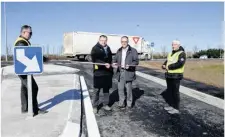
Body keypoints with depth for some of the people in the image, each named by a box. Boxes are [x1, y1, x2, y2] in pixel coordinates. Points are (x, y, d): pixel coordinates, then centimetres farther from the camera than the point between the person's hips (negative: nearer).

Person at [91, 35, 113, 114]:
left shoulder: (108, 48, 14)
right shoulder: (95, 48, -4)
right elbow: (94, 59, -15)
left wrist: (110, 65, 7)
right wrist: (104, 64, -24)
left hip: (108, 72, 6)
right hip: (98, 72, -5)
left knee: (106, 89, 13)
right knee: (96, 90, 2)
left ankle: (105, 104, 25)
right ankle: (95, 106, 13)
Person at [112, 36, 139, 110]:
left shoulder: (133, 50, -2)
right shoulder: (119, 51, 13)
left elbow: (136, 61, -6)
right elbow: (116, 59, 15)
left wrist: (129, 65, -21)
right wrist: (114, 63, -8)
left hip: (128, 72, -4)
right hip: (120, 72, 4)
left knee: (128, 88, 3)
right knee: (120, 88, 7)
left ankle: (129, 103, 19)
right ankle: (121, 103, 20)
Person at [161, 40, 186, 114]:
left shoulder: (182, 53, -9)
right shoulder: (170, 53, 17)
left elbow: (180, 63, -23)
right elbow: (166, 61, 18)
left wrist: (169, 66, -19)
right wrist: (164, 65, -5)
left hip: (176, 76, -8)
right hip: (169, 75, 8)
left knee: (175, 92, -2)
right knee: (169, 91, 14)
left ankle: (176, 109, 8)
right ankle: (171, 105, 28)